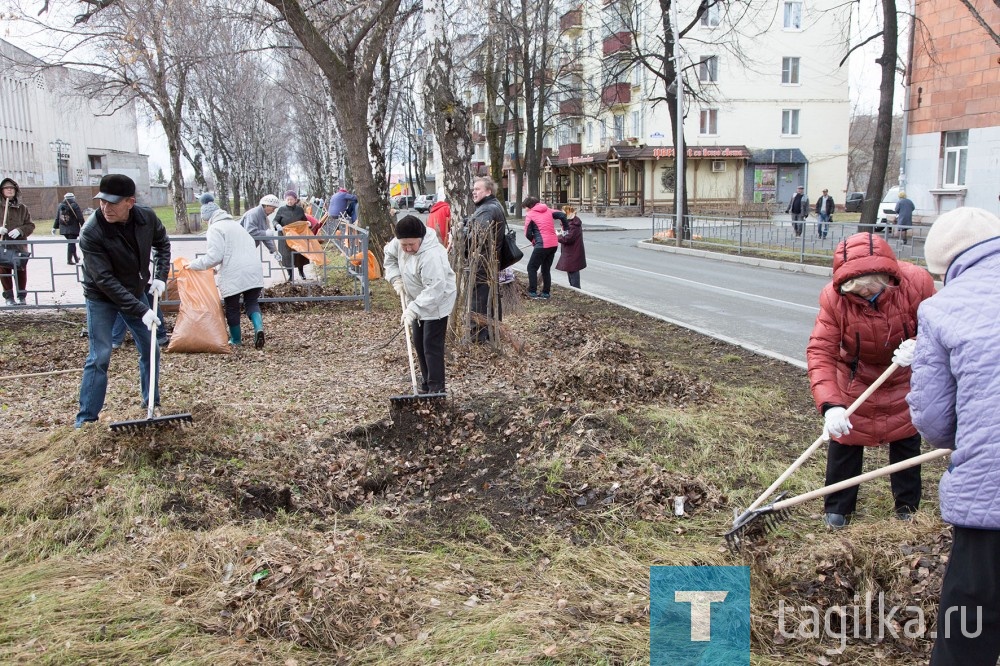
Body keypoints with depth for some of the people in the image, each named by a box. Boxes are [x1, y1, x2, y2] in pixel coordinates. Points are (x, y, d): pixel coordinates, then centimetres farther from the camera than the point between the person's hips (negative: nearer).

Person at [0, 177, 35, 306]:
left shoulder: (22, 208, 7)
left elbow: (30, 225, 5)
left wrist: (20, 230, -14)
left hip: (19, 245, 1)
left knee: (21, 271, 6)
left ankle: (22, 296, 19)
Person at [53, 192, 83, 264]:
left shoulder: (60, 206, 9)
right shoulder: (75, 206, -8)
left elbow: (57, 218, 13)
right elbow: (80, 218, -10)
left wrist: (55, 227, 18)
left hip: (64, 229, 5)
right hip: (73, 229, -5)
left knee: (71, 243, 18)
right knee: (71, 243, -2)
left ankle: (75, 258, 27)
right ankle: (69, 260, -1)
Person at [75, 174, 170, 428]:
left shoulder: (147, 218, -17)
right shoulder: (91, 233, -30)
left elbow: (162, 244, 7)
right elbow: (105, 280, -30)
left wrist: (160, 277, -5)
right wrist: (141, 311, -33)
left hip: (136, 293, 5)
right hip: (101, 299, -5)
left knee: (150, 350, 10)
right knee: (99, 357, -7)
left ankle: (152, 404, 27)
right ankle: (86, 419, 2)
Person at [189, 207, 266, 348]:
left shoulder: (215, 228, -3)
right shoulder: (236, 224, 22)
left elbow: (214, 256, -11)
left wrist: (193, 265, 0)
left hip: (233, 275, -6)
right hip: (254, 271, 6)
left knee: (232, 307, 11)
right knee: (252, 302, 13)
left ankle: (236, 339, 23)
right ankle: (258, 327, -13)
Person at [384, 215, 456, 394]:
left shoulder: (431, 255, -35)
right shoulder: (400, 243, -11)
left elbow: (434, 289, -36)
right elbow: (390, 255, 12)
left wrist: (413, 309, -38)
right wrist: (396, 278, -1)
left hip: (436, 303, -9)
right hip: (418, 300, 9)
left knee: (432, 346, -8)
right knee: (418, 343, 17)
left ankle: (436, 388, -2)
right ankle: (426, 382, 30)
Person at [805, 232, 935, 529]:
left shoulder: (916, 282, -28)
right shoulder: (833, 296, -31)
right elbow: (820, 351, -33)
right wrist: (830, 404, -44)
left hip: (903, 379, 1)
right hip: (855, 377, -1)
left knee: (906, 440, 10)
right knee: (844, 440, 1)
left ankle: (908, 508, 28)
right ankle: (837, 509, 17)